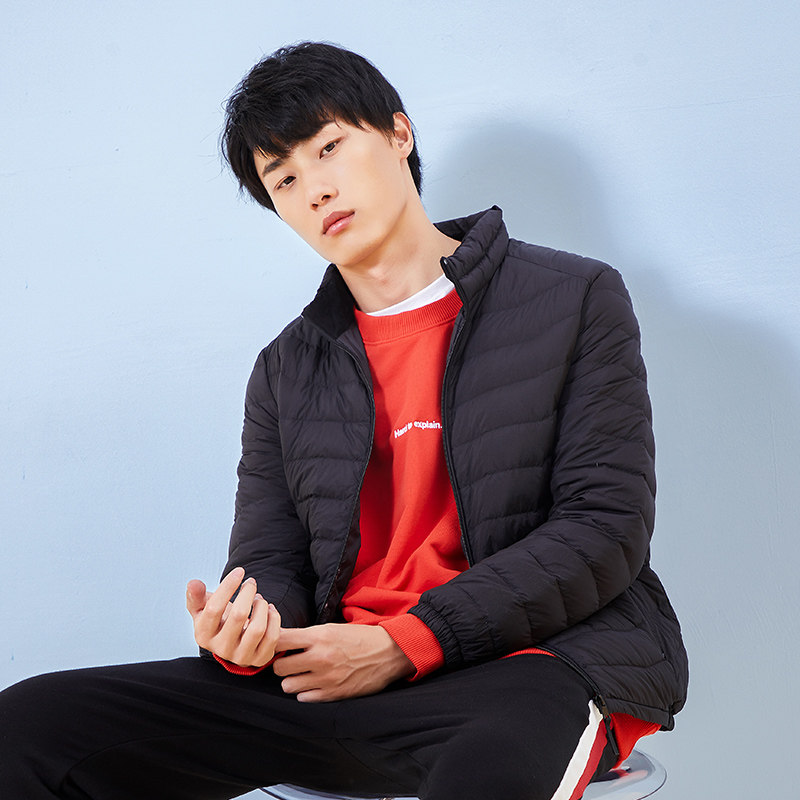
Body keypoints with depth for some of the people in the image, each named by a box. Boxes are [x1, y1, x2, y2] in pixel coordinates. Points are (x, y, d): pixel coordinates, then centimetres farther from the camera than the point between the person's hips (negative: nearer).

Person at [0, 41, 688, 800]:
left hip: (535, 660, -4)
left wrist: (402, 645, -11)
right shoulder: (286, 370, 19)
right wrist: (246, 634, -13)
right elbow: (269, 563, 15)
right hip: (340, 683, 5)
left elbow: (605, 527, -3)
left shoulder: (575, 298, 5)